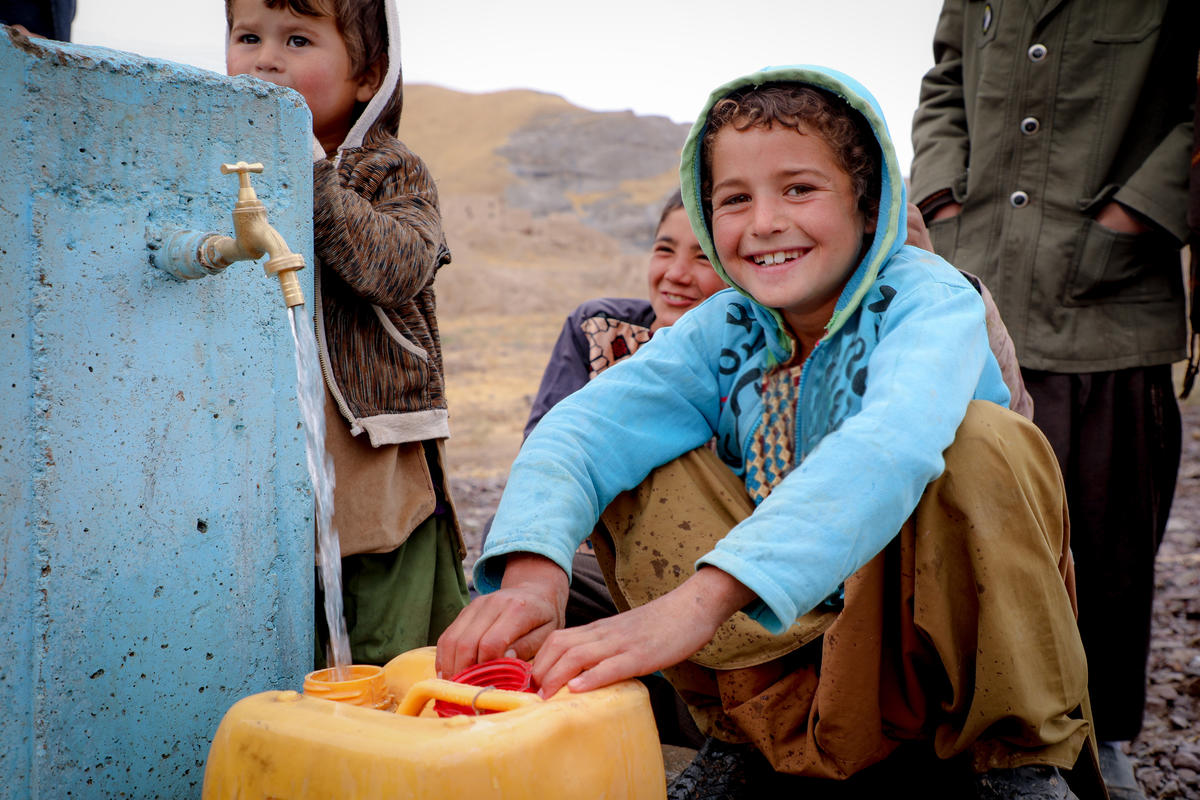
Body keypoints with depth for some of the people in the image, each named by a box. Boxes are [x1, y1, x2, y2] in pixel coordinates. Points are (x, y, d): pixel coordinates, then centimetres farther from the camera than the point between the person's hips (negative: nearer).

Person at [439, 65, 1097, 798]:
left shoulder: (929, 298, -18)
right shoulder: (723, 331, -6)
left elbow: (889, 446, -41)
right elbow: (585, 425, -21)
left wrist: (702, 598, -53)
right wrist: (533, 568, -43)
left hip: (950, 628, -3)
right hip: (787, 638, 3)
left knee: (983, 441, -30)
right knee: (640, 475, -13)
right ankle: (747, 735, -4)